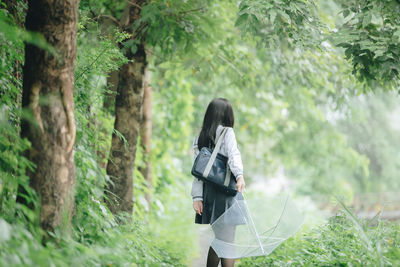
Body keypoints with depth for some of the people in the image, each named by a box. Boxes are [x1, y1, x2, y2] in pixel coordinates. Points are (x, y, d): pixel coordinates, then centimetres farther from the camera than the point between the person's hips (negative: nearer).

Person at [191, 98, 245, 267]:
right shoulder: (227, 132, -2)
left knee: (213, 238, 14)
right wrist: (239, 175, -34)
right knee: (227, 240, -5)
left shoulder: (200, 138, 13)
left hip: (207, 190, 5)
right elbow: (233, 154, -20)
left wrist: (197, 197, 4)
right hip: (224, 190, -5)